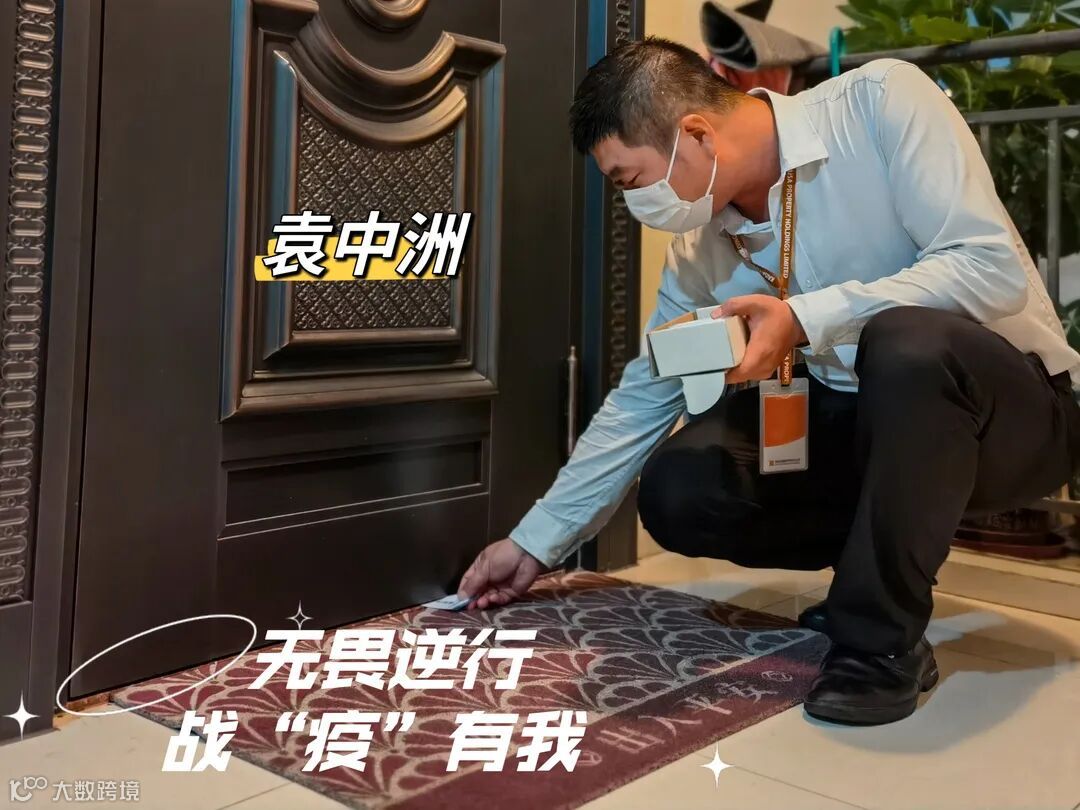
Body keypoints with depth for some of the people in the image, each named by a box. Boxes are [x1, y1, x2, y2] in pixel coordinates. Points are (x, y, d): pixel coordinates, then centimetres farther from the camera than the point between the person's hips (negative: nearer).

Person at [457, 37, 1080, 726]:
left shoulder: (882, 101, -18)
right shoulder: (700, 250, -2)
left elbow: (994, 267, -25)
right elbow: (641, 398, 4)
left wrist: (805, 319, -32)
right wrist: (537, 544, 5)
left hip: (1017, 406, -5)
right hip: (863, 421, 5)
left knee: (906, 344, -38)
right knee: (676, 492, -14)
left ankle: (883, 639, -20)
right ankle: (888, 555, 7)